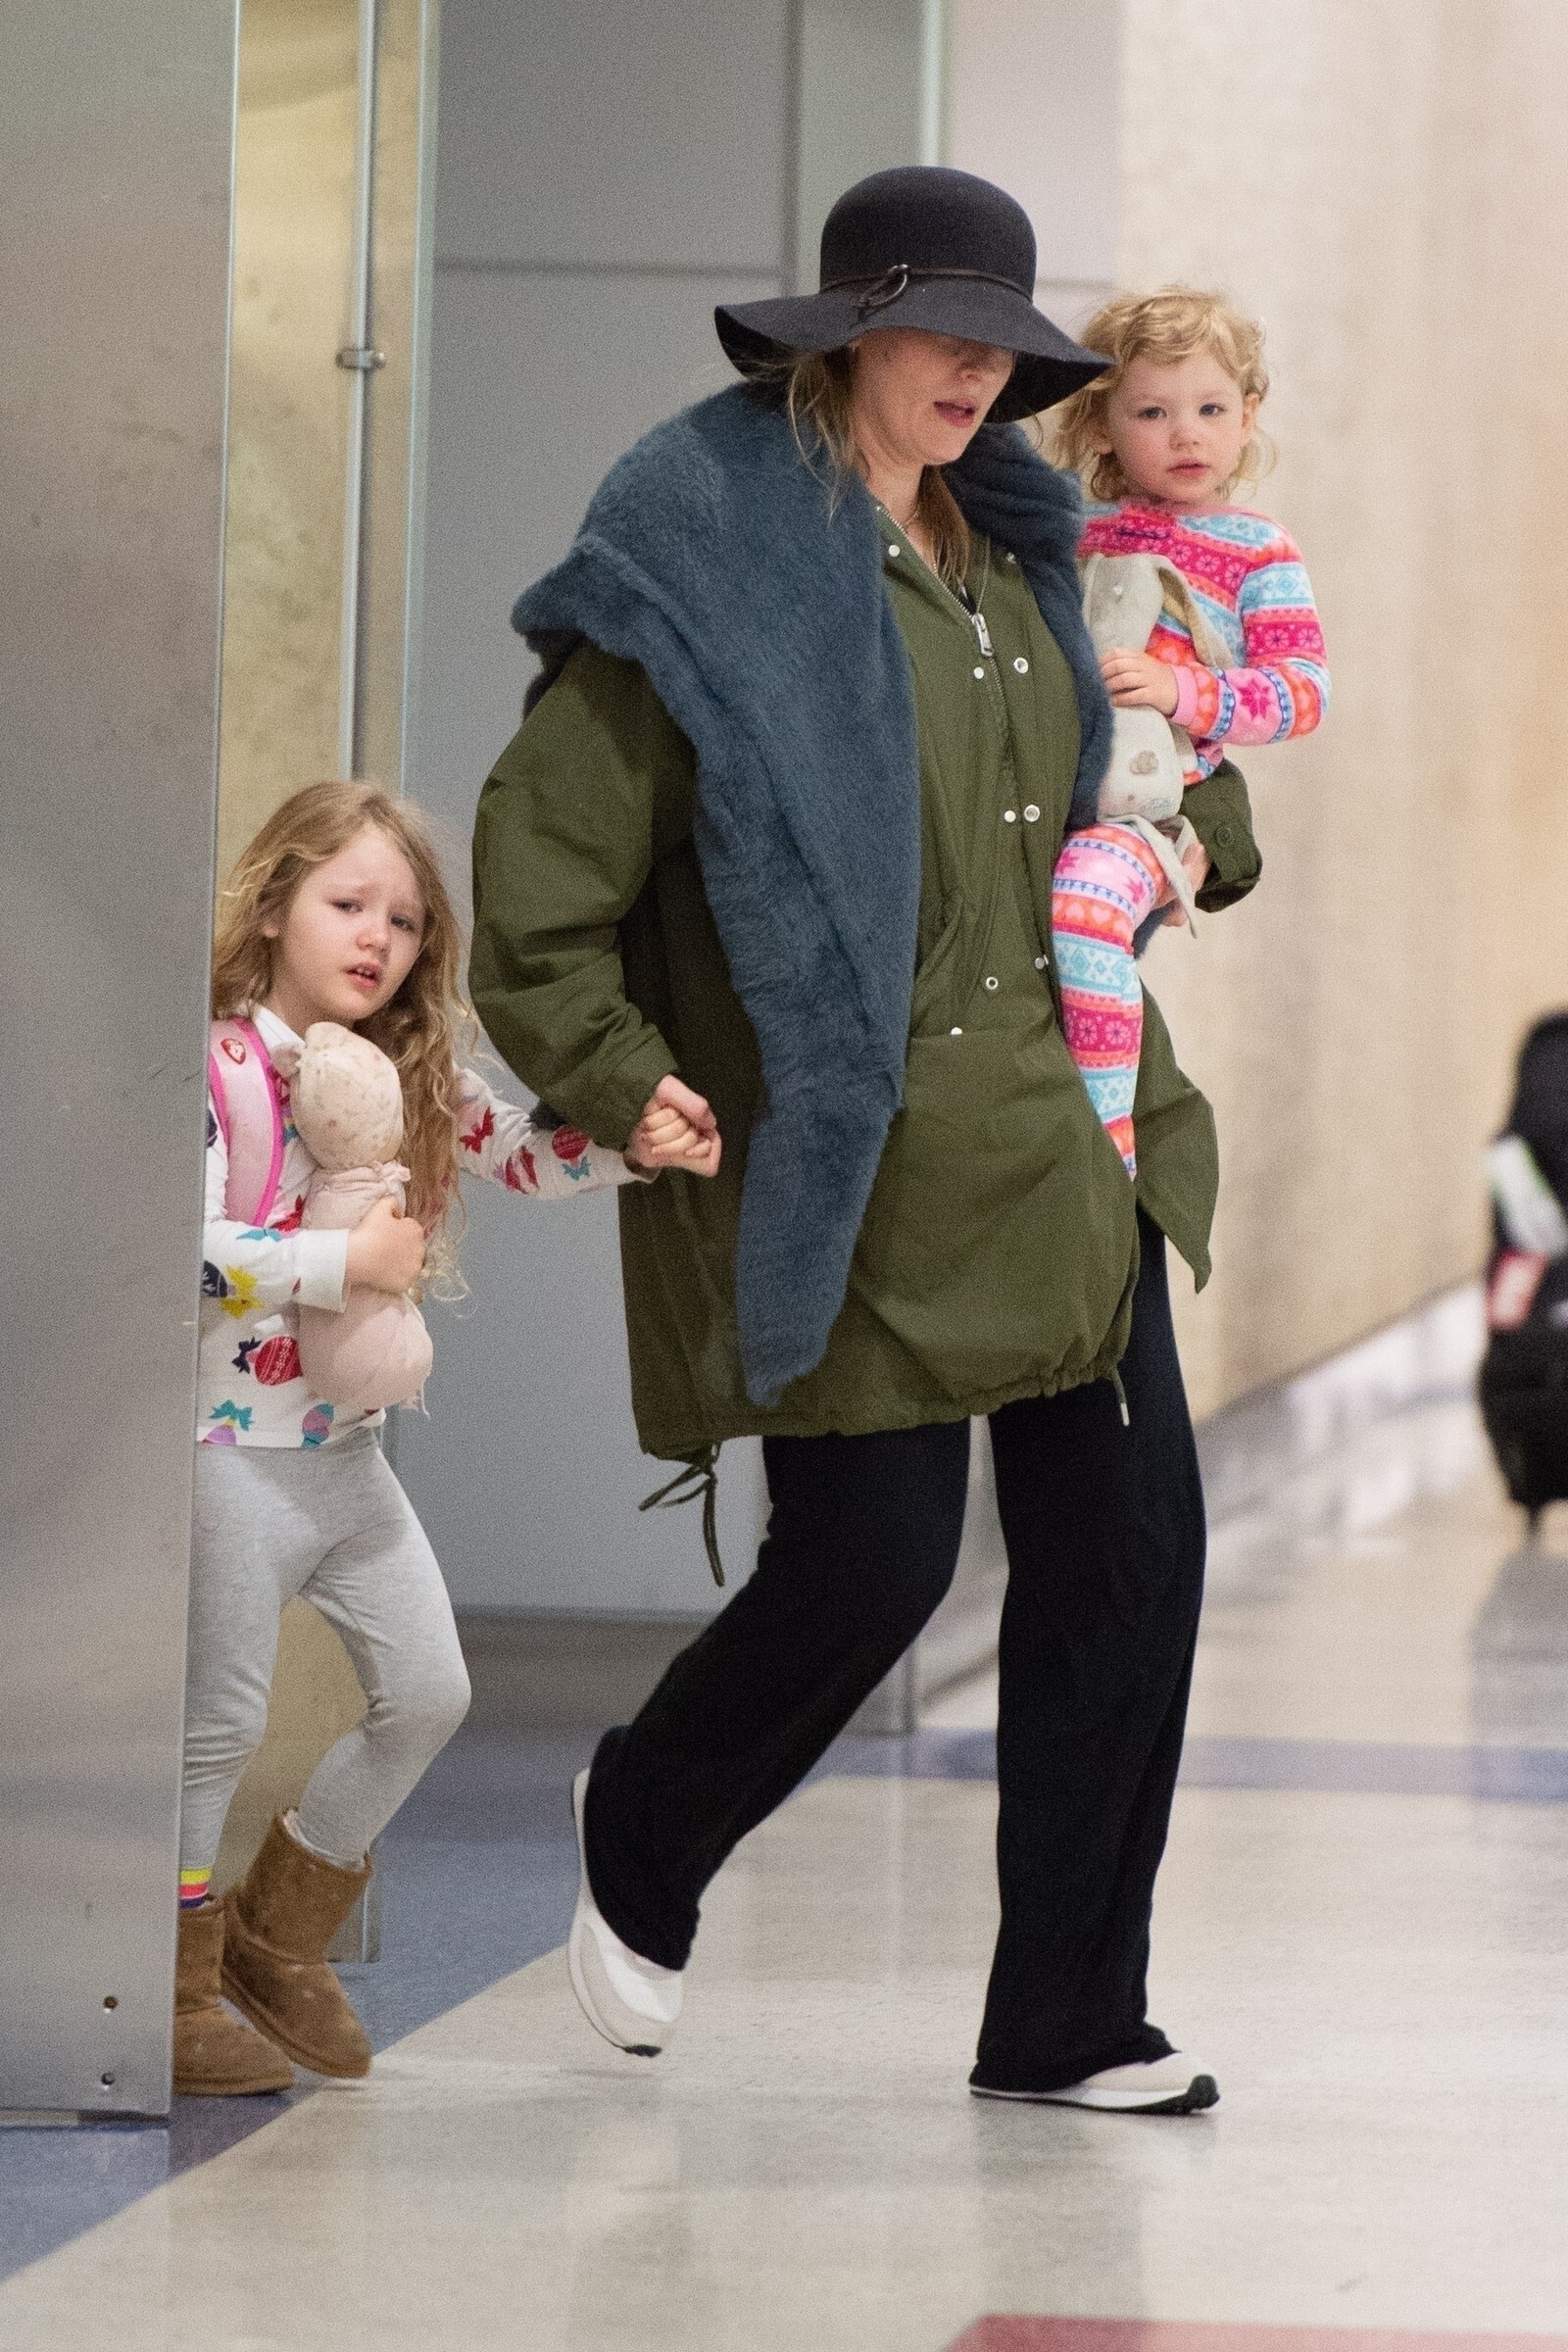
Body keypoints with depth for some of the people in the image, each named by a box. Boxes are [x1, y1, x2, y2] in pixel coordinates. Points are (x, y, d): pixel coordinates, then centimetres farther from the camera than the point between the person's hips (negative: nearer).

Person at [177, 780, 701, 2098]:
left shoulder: (416, 1077, 7)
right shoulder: (219, 1070, -16)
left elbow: (526, 1155, 9)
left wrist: (633, 1142, -11)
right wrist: (345, 1260, -25)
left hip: (348, 1455, 8)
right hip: (233, 1447, -8)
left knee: (427, 1694, 8)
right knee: (223, 1725, -2)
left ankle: (277, 1936, 25)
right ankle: (173, 1993, 12)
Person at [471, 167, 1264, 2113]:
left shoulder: (1010, 549, 13)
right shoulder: (709, 569, -11)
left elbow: (1154, 724, 36)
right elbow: (540, 855, -11)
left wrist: (1196, 830, 19)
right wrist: (622, 1085, -13)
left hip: (1060, 1148, 7)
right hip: (851, 1178, -7)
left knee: (1127, 1546, 2)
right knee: (870, 1562, -6)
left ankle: (1068, 2020, 10)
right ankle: (642, 1840, 27)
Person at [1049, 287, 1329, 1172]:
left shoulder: (1258, 553, 8)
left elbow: (1302, 691, -1)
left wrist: (1182, 692, -14)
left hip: (1139, 806, -5)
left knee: (1086, 899, -34)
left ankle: (1109, 1143, -29)